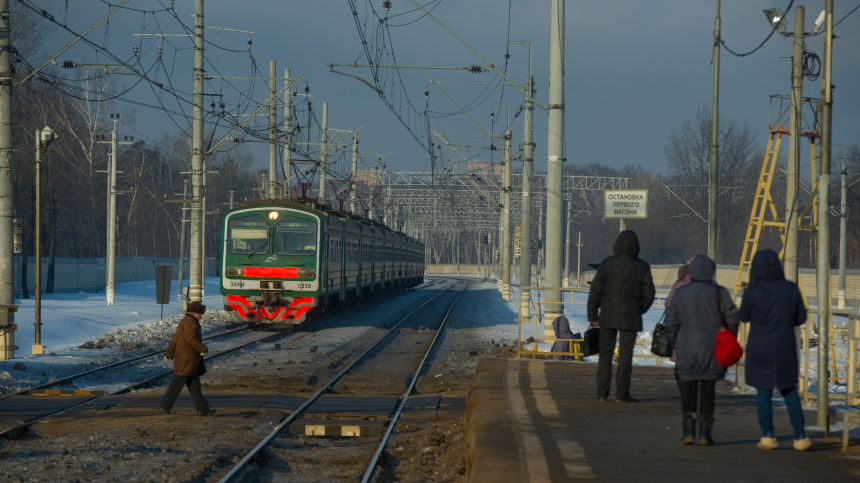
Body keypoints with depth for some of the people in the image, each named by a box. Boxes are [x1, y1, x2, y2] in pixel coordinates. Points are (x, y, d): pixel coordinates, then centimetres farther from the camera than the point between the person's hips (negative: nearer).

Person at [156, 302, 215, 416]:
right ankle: (163, 407, -8)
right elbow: (191, 339, -24)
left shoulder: (184, 321, 18)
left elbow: (175, 339, 21)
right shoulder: (190, 322, -14)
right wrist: (203, 348, -14)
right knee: (177, 384, -9)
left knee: (194, 385, 11)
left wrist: (169, 354, 24)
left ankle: (202, 409, 13)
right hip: (186, 360, -11)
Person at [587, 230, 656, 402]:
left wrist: (592, 315, 4)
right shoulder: (642, 267, -1)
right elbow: (648, 294, 1)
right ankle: (622, 393, 1)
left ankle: (602, 392, 7)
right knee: (625, 354, 3)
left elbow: (595, 291, -3)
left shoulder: (607, 264, -3)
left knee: (605, 353, 9)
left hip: (608, 316, 0)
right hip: (631, 317, 0)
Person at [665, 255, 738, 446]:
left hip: (687, 349, 0)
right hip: (713, 349, 0)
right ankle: (705, 433, 3)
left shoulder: (681, 293, 0)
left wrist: (675, 344, 15)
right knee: (708, 389, 5)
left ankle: (688, 431, -4)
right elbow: (732, 318, -6)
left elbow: (671, 323, 3)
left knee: (688, 389, 6)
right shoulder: (720, 293, -4)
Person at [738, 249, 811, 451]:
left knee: (763, 391, 10)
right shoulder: (791, 289, -5)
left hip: (759, 349, -2)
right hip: (785, 348, 2)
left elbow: (743, 317, 2)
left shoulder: (752, 292, -12)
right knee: (790, 391, 14)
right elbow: (801, 318, 4)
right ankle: (800, 436, 10)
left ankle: (768, 435, 3)